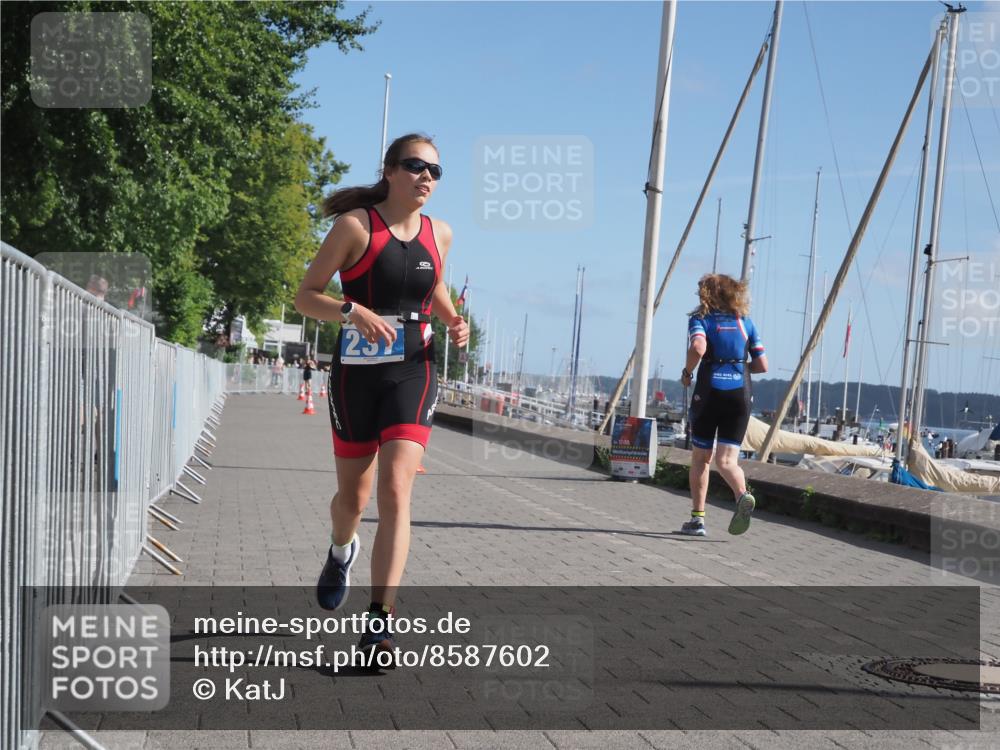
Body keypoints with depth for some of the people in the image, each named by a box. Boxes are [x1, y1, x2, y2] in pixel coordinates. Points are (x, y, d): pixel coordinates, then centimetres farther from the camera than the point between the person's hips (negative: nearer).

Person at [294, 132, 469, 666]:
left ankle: (380, 621, -15)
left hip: (413, 372, 2)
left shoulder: (439, 233, 6)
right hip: (356, 372, -1)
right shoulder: (356, 225, -7)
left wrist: (453, 321, 7)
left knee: (395, 491, -14)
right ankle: (341, 552, 48)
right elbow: (305, 296, -6)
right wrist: (352, 311, -24)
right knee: (354, 495, 12)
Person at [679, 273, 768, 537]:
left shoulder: (700, 319, 3)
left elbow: (698, 347, -19)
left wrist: (687, 372, -2)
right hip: (740, 394, 2)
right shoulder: (745, 322, 13)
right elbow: (762, 365, 10)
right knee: (726, 460, -1)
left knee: (700, 458, 11)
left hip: (709, 392, -2)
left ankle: (698, 518, 11)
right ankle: (743, 495, -31)